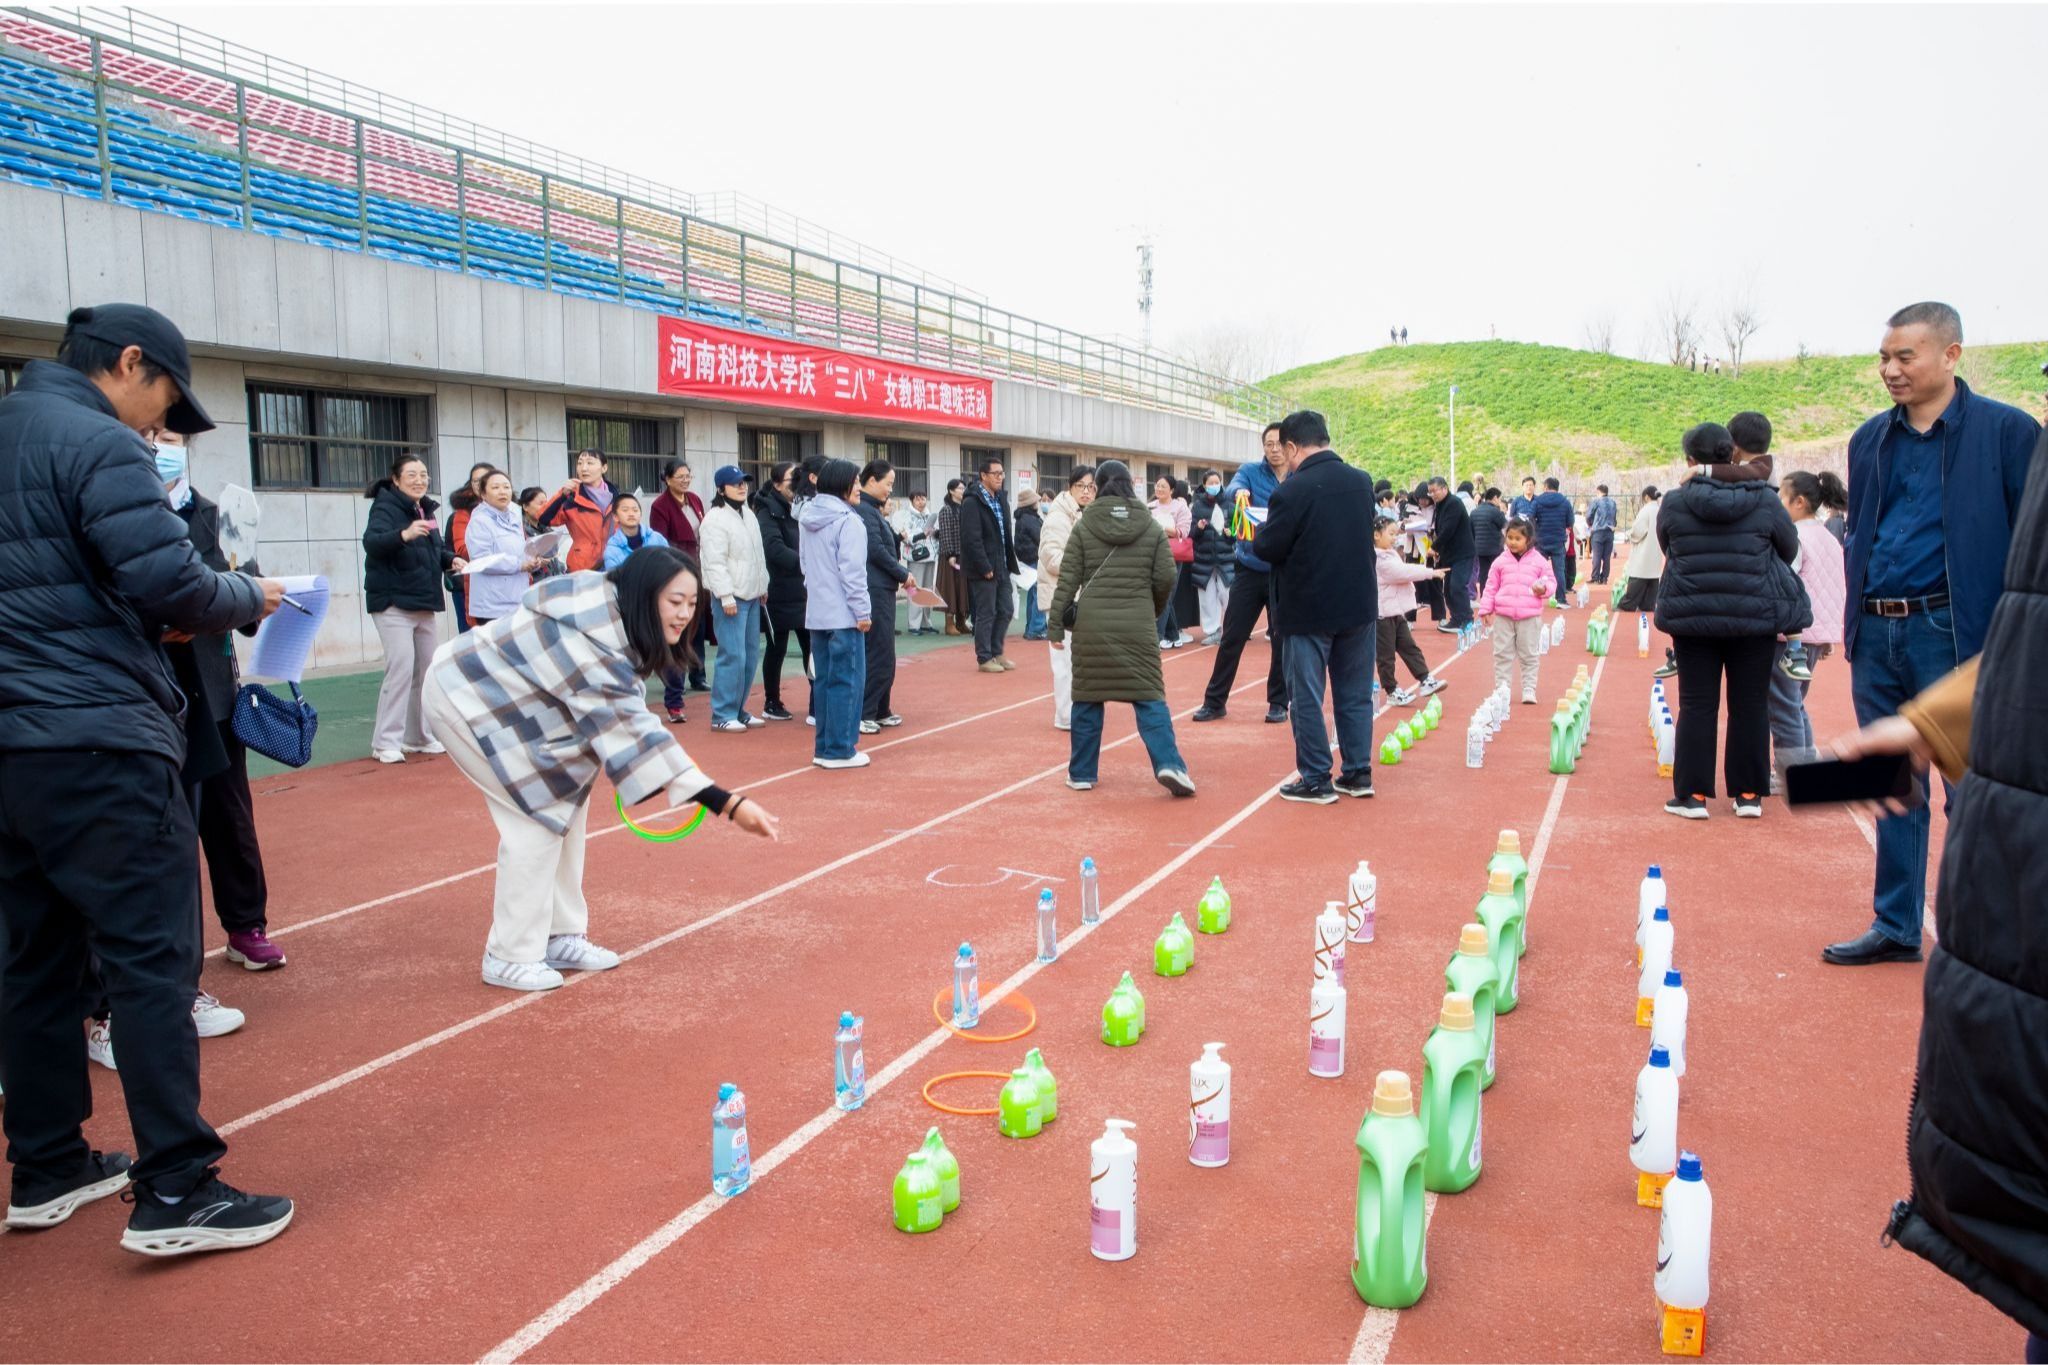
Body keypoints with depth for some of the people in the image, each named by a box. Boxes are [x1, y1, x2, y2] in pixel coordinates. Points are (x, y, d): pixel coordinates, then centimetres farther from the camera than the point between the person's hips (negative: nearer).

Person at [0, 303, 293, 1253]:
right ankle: (176, 1191, -5)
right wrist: (248, 598, 0)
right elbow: (168, 584, -18)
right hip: (96, 744, -9)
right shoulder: (98, 443, -10)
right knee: (152, 957, -6)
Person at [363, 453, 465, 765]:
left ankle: (418, 737, 22)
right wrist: (404, 534, -44)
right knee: (401, 669, -16)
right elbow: (371, 542, -27)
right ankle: (385, 742, -10)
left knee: (426, 671, 11)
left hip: (424, 604, 8)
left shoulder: (425, 509, 13)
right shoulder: (385, 506, -10)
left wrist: (451, 559, 3)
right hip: (393, 603, -8)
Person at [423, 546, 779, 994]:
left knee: (568, 804, 6)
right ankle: (510, 957, 0)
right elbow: (634, 731, -40)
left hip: (507, 695, 9)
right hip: (466, 699, -9)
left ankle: (559, 938, 14)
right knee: (539, 815, -11)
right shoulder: (595, 641, -36)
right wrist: (727, 804, -45)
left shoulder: (613, 608, -9)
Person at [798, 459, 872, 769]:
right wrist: (863, 611, -11)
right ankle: (840, 750, 0)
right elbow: (852, 571, -17)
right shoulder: (848, 521, -13)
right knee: (847, 681, -2)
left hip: (816, 613, 8)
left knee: (824, 680, 13)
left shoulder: (808, 519, 11)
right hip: (843, 615, -8)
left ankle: (824, 747, 17)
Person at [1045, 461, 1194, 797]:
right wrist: (1153, 611, 20)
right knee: (1149, 695, 2)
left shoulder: (1083, 527, 3)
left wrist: (1055, 624, 2)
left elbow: (1067, 580, -1)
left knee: (1087, 697, 9)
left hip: (1091, 623, 0)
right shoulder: (1152, 527, 5)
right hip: (1137, 624, 0)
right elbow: (1165, 579, 3)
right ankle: (1169, 765, -12)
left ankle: (1081, 772, 15)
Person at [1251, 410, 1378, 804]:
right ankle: (1358, 773, 20)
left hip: (1309, 611, -5)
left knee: (1307, 697, 6)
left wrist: (1262, 532, 7)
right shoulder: (1362, 481, 2)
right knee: (1356, 694, 14)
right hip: (1359, 605, 5)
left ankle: (1315, 780, 10)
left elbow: (1266, 549, -12)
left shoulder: (1292, 491, -18)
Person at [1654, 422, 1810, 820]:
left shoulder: (1674, 503, -5)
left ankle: (1692, 794, 6)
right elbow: (1789, 549, 10)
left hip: (1693, 615, 0)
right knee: (1751, 705, 8)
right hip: (1755, 615, 0)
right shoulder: (1765, 501, -4)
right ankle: (1748, 794, 14)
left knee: (1697, 706, 5)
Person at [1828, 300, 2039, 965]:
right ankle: (1895, 928, 22)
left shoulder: (2007, 431, -4)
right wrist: (1853, 623, 13)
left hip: (1952, 633, -5)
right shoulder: (1870, 439, 12)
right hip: (1876, 634, 5)